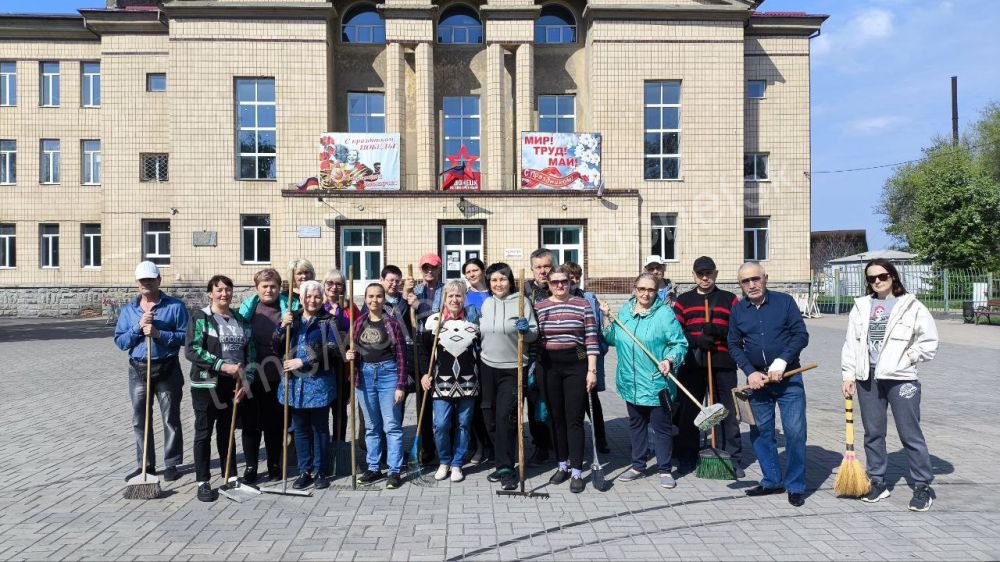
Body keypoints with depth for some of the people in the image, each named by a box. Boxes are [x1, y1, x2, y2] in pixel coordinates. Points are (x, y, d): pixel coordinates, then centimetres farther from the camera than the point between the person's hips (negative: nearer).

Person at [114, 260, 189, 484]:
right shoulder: (128, 309, 9)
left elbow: (186, 336, -9)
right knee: (140, 420, 9)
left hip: (167, 369, -3)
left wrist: (158, 333, -19)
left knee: (171, 419, 4)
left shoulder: (175, 306, -3)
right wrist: (138, 327, -12)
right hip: (138, 370, 4)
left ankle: (172, 464, 15)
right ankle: (145, 464, 21)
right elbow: (119, 341, 3)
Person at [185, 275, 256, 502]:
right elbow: (192, 350, -16)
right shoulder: (200, 317, -5)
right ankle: (203, 482, 14)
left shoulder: (241, 321, 10)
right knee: (204, 433, 4)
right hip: (206, 384, -4)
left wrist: (247, 380, -1)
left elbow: (251, 353, 11)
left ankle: (230, 478, 23)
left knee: (227, 432, 14)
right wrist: (222, 365, -21)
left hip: (233, 385, 5)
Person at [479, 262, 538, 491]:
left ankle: (506, 469, 2)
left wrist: (525, 330, -24)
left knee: (505, 417, -9)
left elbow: (534, 334, -5)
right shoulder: (485, 303, 8)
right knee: (490, 418, 9)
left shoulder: (521, 302, -6)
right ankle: (503, 464, 25)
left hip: (512, 369, -5)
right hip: (488, 366, 5)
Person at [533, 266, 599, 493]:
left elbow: (591, 339, -3)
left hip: (576, 365, -2)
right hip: (549, 367, 3)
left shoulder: (582, 304, 0)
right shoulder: (539, 307, 6)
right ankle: (563, 465, 24)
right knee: (557, 418, 11)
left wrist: (592, 370, -8)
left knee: (574, 419, -1)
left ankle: (577, 472, 5)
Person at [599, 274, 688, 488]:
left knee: (661, 426, 5)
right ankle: (638, 466, 30)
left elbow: (680, 343, -8)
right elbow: (613, 339, 11)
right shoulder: (624, 311, 7)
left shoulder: (664, 313, -9)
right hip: (631, 382, 5)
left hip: (656, 383, -5)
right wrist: (607, 318, 1)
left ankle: (665, 470, 18)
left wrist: (670, 360, -24)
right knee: (636, 424, 17)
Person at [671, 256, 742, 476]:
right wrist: (696, 340, -13)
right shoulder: (683, 301, 11)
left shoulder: (730, 300, 9)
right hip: (691, 364, 1)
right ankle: (687, 458, 18)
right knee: (688, 411, 6)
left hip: (723, 364, 0)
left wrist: (718, 331, -15)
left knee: (727, 412, 4)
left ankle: (731, 459, 16)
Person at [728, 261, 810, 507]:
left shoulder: (784, 302, -3)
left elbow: (801, 335, -5)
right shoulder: (737, 310, 5)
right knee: (761, 431, 9)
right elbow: (734, 345, 8)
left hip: (788, 378, -3)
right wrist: (750, 372, -5)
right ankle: (772, 481, 24)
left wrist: (781, 362, -16)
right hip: (757, 380, 3)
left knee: (795, 431, -4)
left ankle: (796, 486, 10)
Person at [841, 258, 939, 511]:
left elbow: (929, 340, -1)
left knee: (910, 433, 0)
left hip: (900, 378, -4)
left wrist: (906, 358, -7)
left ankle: (922, 486, 12)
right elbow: (851, 342, 9)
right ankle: (877, 482, 22)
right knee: (873, 432, 11)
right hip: (868, 377, 4)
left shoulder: (910, 305, -1)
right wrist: (848, 374, 5)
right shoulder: (861, 306, 10)